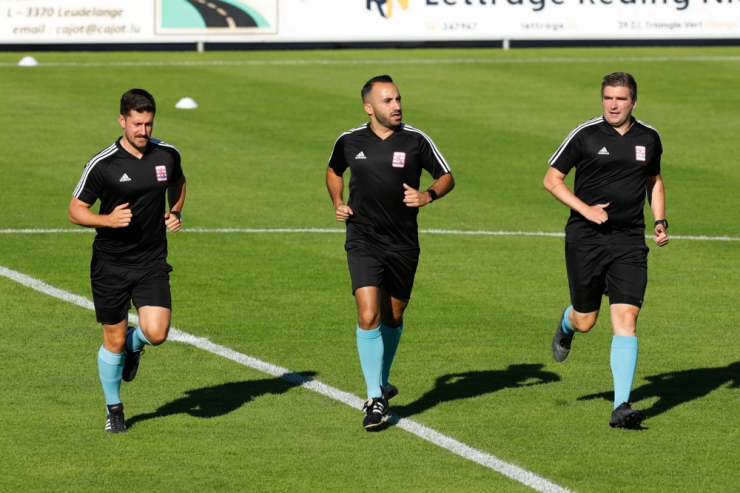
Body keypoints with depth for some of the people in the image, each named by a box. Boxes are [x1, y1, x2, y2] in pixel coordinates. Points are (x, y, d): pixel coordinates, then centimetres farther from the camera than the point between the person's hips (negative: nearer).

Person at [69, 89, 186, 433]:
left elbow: (178, 182, 22)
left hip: (152, 262, 2)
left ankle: (133, 345, 23)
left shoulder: (167, 156, -1)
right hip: (110, 264, -2)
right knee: (113, 340, 5)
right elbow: (76, 210, -6)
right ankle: (114, 409, 27)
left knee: (156, 333, -15)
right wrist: (107, 219, -24)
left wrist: (175, 213, 4)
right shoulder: (103, 165, -12)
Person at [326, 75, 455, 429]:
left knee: (393, 318, 14)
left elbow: (446, 177, 4)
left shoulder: (415, 141, -4)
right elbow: (334, 170, 21)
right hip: (363, 242, -1)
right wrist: (337, 203, 6)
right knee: (368, 316, -16)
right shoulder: (349, 141, 0)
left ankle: (381, 383, 38)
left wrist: (428, 195, -16)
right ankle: (375, 398, -12)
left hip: (403, 244, 1)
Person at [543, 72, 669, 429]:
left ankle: (621, 406, -12)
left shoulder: (649, 139, 5)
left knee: (626, 317, -11)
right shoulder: (585, 135, -6)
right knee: (585, 321, 5)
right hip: (585, 238, -2)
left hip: (629, 242, 2)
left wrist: (660, 220, 8)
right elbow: (551, 179, -1)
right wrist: (585, 209, -14)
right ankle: (566, 324, 46)